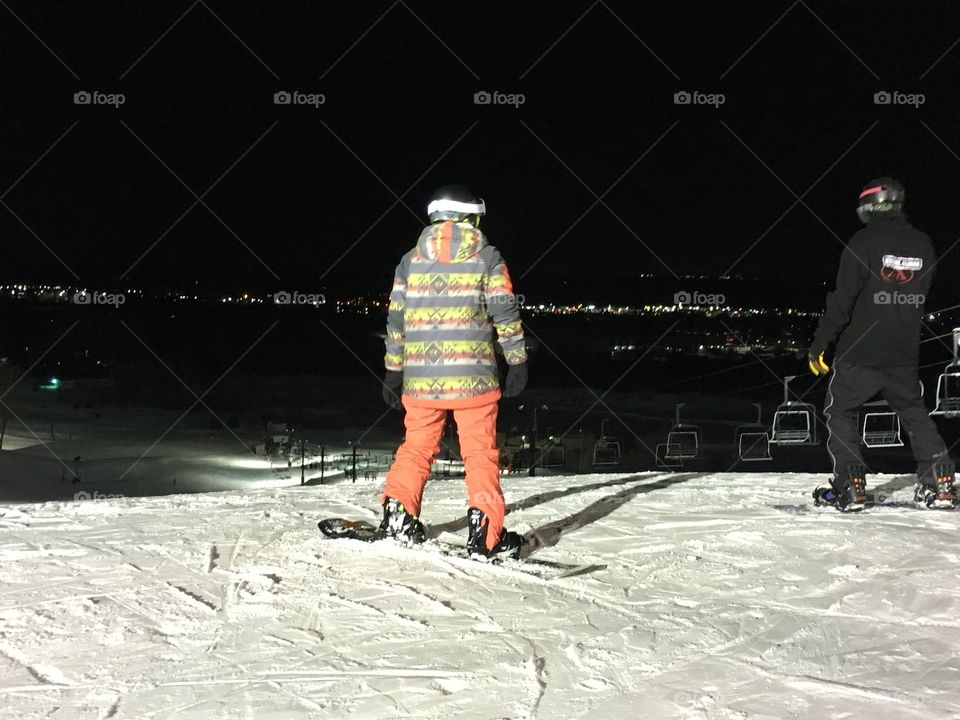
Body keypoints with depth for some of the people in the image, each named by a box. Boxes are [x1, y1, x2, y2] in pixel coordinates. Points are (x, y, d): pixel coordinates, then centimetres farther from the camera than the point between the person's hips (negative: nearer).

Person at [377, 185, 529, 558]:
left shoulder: (410, 260, 10)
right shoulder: (486, 256, 1)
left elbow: (396, 320, 10)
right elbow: (505, 313, -3)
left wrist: (393, 372, 16)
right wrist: (517, 362, 4)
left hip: (420, 377, 3)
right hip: (472, 374, -3)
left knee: (416, 447, 16)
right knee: (480, 452, 3)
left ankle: (397, 517, 13)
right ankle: (485, 533, -1)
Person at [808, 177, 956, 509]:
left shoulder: (864, 241, -12)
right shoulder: (923, 244, 5)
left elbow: (842, 299, -14)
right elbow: (925, 298, 13)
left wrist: (819, 343, -9)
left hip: (860, 351, -5)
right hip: (905, 355, 5)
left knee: (840, 412, 8)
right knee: (915, 413, 19)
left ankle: (850, 484, -1)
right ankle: (939, 482, 10)